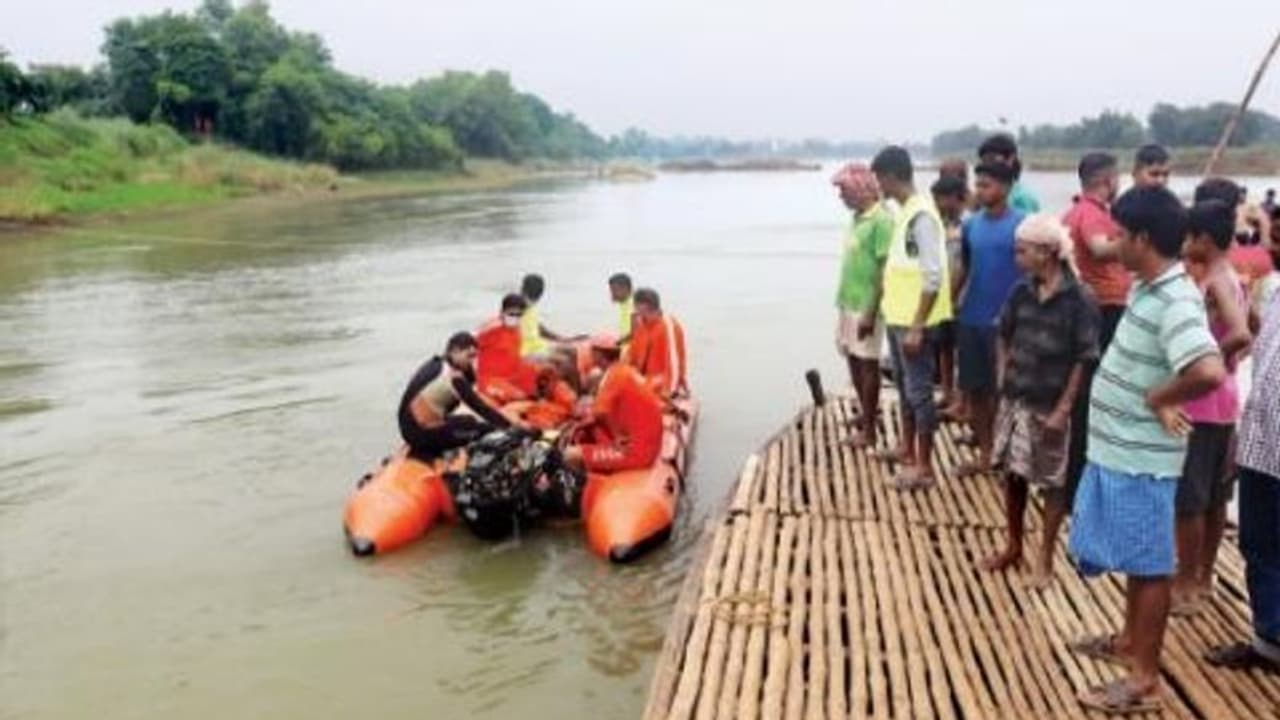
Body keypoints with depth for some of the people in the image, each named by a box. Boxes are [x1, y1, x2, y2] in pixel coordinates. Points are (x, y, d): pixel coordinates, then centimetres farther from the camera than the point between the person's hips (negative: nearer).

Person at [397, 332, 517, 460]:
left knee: (469, 421, 25)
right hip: (421, 432, -10)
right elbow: (479, 407, -18)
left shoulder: (436, 364, 9)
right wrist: (510, 426, -16)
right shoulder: (452, 376, -18)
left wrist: (468, 367, -1)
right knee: (487, 431, -9)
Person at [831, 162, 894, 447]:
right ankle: (866, 411, 33)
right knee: (853, 359, 16)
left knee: (867, 364, 0)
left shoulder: (882, 220, -17)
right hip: (848, 303, 8)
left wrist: (870, 313, -21)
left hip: (865, 306, -8)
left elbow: (884, 270, -19)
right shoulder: (857, 217, 10)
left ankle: (868, 429, 9)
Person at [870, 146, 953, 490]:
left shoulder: (922, 216, -19)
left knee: (918, 391, -1)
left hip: (914, 322, -9)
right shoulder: (904, 211, 10)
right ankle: (907, 449, 34)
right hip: (897, 318, 9)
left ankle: (924, 467, 8)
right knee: (904, 386, 20)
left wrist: (917, 326, -22)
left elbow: (933, 277, -22)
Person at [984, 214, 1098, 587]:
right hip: (1015, 400, 5)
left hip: (1051, 406, -5)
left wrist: (1063, 409, -14)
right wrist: (1004, 378, 6)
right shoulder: (1022, 291, 1)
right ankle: (1013, 546, 32)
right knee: (1012, 474, 15)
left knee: (1053, 483, 8)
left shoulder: (1079, 299, -14)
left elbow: (1083, 361, -13)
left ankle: (1045, 557, 21)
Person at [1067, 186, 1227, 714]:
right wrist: (1150, 397, 4)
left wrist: (1157, 400, -22)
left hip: (1141, 459, -9)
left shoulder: (1175, 302, -24)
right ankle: (1130, 640, 40)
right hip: (1116, 449, 9)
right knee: (1132, 560, 23)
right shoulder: (1148, 286, 6)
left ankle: (1145, 679, 15)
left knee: (1149, 564, 3)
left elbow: (1210, 373, -38)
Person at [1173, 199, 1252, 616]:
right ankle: (1204, 576, 29)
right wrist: (1230, 361, 12)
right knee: (1214, 496, 17)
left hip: (1201, 402, -9)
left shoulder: (1215, 282, -19)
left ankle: (1186, 587, 9)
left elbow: (1241, 334, -34)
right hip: (1224, 399, 9)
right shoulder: (1233, 279, 8)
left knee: (1187, 499, 0)